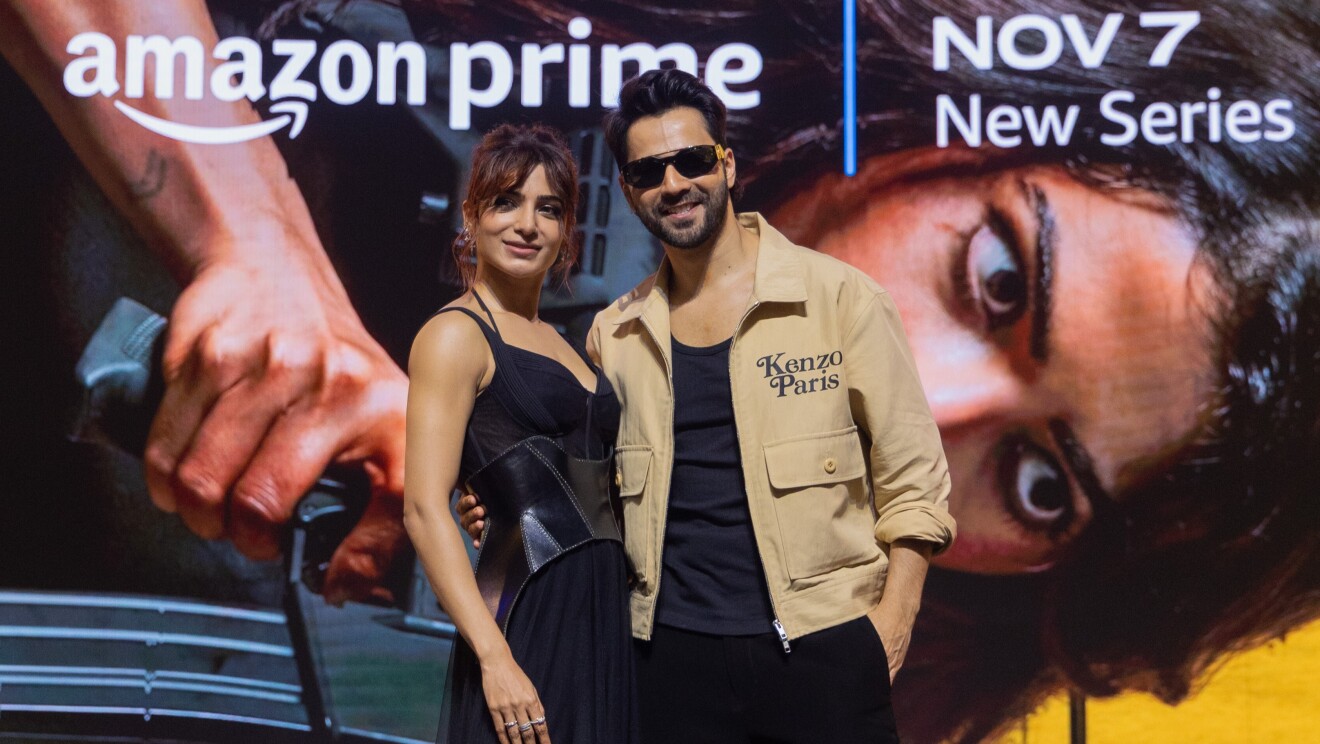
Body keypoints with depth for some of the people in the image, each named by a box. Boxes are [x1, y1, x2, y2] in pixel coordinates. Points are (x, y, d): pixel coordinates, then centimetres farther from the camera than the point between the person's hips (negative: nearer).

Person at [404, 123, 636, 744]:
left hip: (604, 616, 7)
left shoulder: (560, 343, 18)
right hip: (529, 616, -7)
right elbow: (424, 506, -14)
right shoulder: (457, 335, -5)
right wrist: (495, 658, -21)